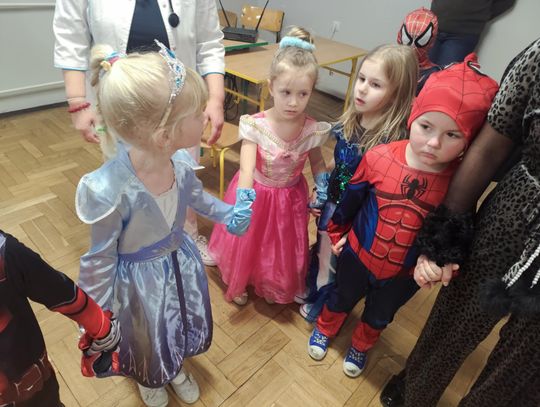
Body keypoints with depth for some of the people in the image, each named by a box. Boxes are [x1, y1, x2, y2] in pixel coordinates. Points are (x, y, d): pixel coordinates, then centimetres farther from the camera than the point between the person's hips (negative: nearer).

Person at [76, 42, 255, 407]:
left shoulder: (180, 161, -21)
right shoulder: (111, 190, -37)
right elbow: (100, 260, -21)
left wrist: (229, 214, 9)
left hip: (181, 261, 5)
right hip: (140, 280, -5)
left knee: (188, 324, 30)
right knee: (147, 341, 26)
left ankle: (177, 368, 67)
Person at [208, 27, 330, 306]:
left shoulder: (312, 130, -17)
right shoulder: (255, 126, -25)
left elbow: (317, 163, 2)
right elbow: (246, 171, -33)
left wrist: (323, 192, -11)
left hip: (290, 199, 2)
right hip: (256, 194, -2)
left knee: (284, 247, 21)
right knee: (246, 242, 18)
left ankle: (280, 288, 53)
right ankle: (239, 283, 50)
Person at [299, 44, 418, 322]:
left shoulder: (394, 139, -29)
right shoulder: (349, 122, -8)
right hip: (333, 205, 6)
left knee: (337, 265, 18)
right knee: (321, 253, 27)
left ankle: (321, 310, 47)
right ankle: (312, 293, 57)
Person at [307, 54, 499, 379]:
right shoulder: (380, 157, -25)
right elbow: (351, 197, -8)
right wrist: (337, 230, 4)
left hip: (405, 273, 1)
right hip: (358, 253, 0)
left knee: (379, 315, 29)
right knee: (342, 298, 28)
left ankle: (361, 346, 61)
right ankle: (325, 329, 60)